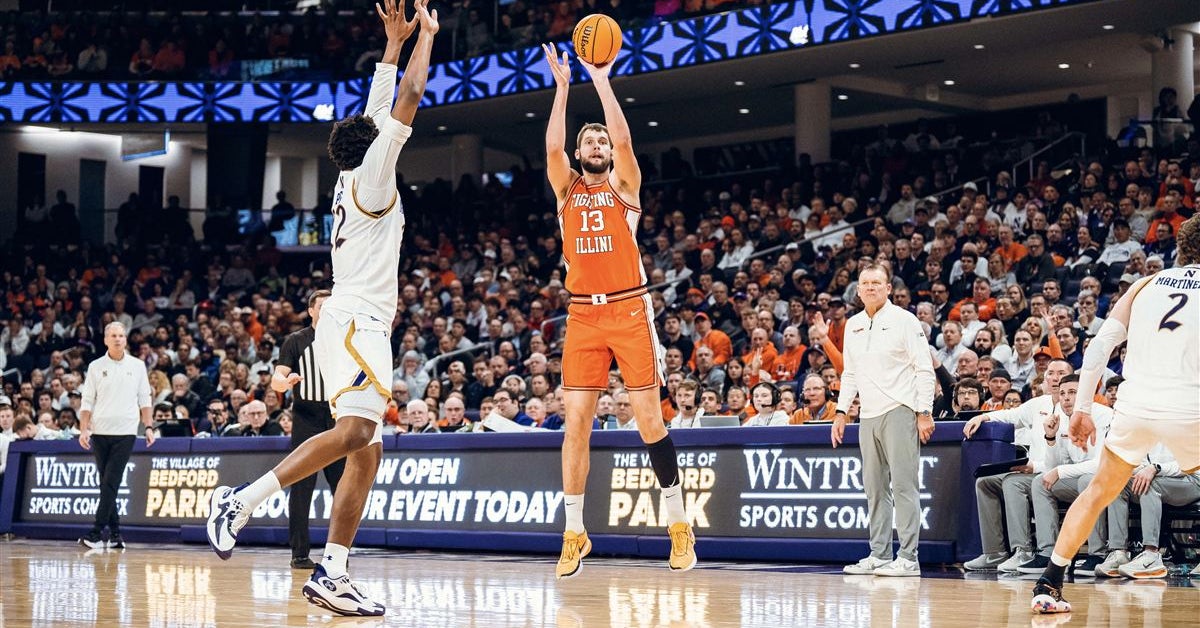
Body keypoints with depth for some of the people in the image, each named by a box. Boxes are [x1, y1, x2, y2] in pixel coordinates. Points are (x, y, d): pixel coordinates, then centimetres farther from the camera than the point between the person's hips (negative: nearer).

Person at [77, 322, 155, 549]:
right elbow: (87, 401, 6)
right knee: (106, 484, 4)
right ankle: (115, 533, 11)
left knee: (111, 483, -10)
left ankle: (96, 533, -11)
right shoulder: (96, 366, 5)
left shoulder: (137, 366, 6)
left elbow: (144, 399, 8)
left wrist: (148, 426, 0)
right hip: (100, 432, 2)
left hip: (126, 432, -2)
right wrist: (83, 430, -3)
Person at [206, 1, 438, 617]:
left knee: (365, 454, 3)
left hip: (362, 326, 10)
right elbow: (409, 97, -5)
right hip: (355, 321, -10)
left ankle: (330, 574, -2)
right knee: (355, 431, -27)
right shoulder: (371, 177, -3)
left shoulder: (354, 179, 19)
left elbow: (378, 110, 30)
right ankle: (241, 499, -29)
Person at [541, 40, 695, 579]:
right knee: (576, 423, -2)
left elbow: (624, 140, -9)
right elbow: (552, 146, -5)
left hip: (629, 311, -2)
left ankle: (679, 522, 7)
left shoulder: (624, 187, 7)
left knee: (649, 420, -3)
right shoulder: (566, 189, 12)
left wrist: (602, 82, -7)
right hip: (583, 315, 2)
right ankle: (574, 533, 3)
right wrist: (563, 87, -6)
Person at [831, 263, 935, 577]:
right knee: (874, 488, 7)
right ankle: (879, 555, 12)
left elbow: (924, 369, -5)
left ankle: (908, 558, -8)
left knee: (903, 484, -8)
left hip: (899, 411, -6)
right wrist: (841, 411, 16)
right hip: (868, 416, 6)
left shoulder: (904, 321, -3)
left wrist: (924, 413, -11)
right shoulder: (853, 325, 14)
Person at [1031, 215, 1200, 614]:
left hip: (1135, 405, 3)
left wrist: (1082, 409, 11)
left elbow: (1100, 346, 8)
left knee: (1099, 491, 20)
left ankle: (1048, 585, 14)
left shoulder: (1145, 285, 15)